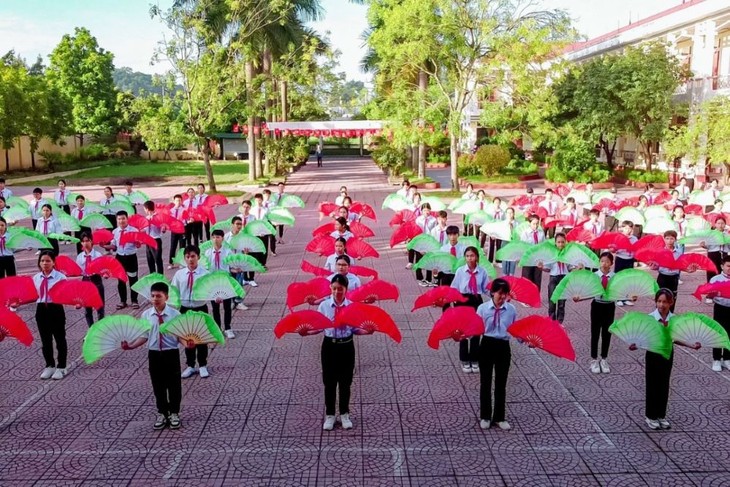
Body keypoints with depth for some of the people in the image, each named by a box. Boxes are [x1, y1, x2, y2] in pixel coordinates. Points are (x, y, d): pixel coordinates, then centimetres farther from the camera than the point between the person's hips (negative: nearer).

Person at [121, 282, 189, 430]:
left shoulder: (175, 314, -9)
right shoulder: (146, 315, -2)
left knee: (174, 385, 8)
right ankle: (162, 414, 28)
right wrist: (131, 345, -9)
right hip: (154, 354, 2)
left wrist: (187, 343, -26)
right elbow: (144, 336, 3)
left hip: (171, 353, -2)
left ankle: (174, 413, 24)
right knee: (158, 386, 12)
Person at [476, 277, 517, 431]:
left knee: (501, 384, 12)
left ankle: (499, 417, 27)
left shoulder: (511, 309, -2)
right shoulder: (483, 308, -7)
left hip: (503, 348, 1)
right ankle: (485, 416, 25)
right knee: (485, 382, 10)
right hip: (487, 346, -1)